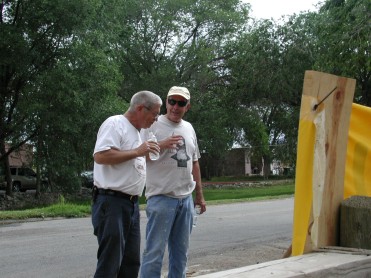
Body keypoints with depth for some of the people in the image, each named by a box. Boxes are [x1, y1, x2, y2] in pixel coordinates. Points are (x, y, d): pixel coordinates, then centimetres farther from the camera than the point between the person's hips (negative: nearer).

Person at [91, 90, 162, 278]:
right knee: (110, 262, -8)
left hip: (131, 204, 10)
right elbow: (100, 155, -23)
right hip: (111, 202, -9)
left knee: (131, 262, 11)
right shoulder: (115, 123, -10)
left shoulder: (136, 131, 19)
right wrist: (137, 152, -19)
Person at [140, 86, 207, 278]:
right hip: (161, 198, -6)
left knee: (180, 252, 13)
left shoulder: (188, 128, 15)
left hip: (186, 199, 7)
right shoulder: (153, 125, -4)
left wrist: (199, 194, 20)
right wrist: (161, 145, -25)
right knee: (154, 252, -6)